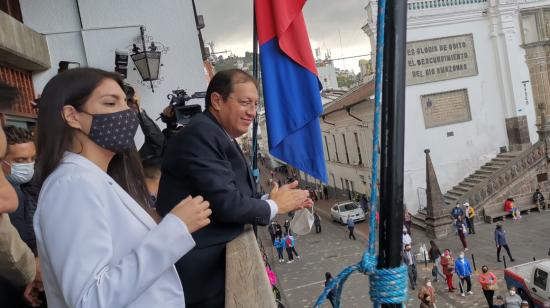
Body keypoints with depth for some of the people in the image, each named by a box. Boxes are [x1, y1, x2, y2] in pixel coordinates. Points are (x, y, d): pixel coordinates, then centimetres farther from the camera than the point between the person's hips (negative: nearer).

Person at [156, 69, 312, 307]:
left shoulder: (219, 136, 10)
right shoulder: (201, 134, -18)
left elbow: (236, 197, 10)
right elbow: (226, 204, -24)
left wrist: (282, 202, 1)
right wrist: (274, 206, -8)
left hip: (218, 262, 9)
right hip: (200, 271, -9)